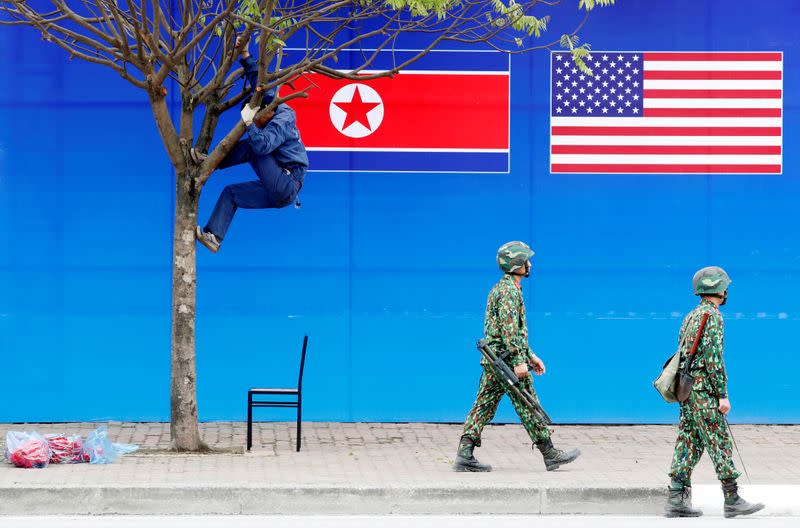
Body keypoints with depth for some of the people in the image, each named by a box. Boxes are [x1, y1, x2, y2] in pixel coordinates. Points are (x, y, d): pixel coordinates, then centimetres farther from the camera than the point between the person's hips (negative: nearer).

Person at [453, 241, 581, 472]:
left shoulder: (499, 288, 20)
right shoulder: (510, 290, -13)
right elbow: (509, 328, -22)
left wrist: (530, 355, 27)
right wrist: (519, 361, -25)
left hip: (491, 360, 10)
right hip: (507, 358, -10)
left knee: (483, 407, 4)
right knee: (528, 408, -2)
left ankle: (464, 455, -3)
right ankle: (550, 455, 5)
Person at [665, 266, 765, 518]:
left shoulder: (690, 317, 17)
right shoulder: (713, 317, -12)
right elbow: (714, 358, -19)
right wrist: (723, 395, -17)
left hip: (686, 390, 9)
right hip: (704, 391, -9)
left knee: (688, 445, 6)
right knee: (720, 445, -5)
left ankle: (676, 501, 2)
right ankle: (732, 501, -3)